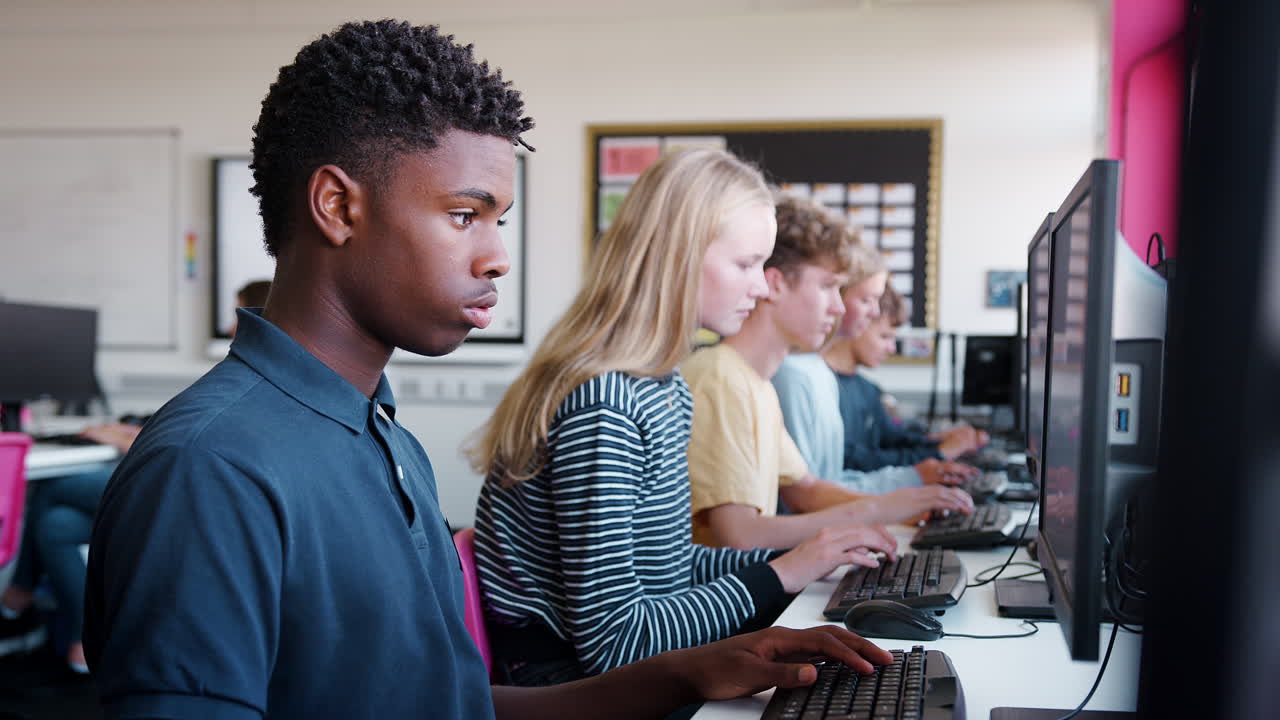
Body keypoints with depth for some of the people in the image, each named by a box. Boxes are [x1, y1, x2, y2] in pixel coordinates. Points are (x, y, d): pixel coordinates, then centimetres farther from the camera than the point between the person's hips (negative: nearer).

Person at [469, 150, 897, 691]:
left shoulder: (665, 386, 7)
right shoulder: (601, 405, -23)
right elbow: (609, 638, -23)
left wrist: (800, 559, 3)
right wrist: (778, 576, -16)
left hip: (644, 667, 9)